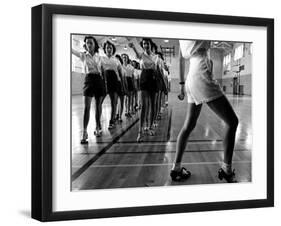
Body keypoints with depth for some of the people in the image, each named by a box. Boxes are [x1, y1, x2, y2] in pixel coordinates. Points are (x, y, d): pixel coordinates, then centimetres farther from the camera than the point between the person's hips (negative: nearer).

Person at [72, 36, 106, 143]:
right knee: (86, 107, -12)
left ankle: (97, 128, 22)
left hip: (99, 80, 3)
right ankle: (84, 132, -14)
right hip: (89, 79, -3)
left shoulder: (98, 56, 9)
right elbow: (72, 50, -8)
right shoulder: (83, 55, 2)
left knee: (98, 106, 8)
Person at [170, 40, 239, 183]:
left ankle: (176, 167, 15)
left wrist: (182, 84, 26)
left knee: (188, 126, 14)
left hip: (191, 80, 9)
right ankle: (226, 169, 1)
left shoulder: (184, 39, 18)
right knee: (232, 121, -1)